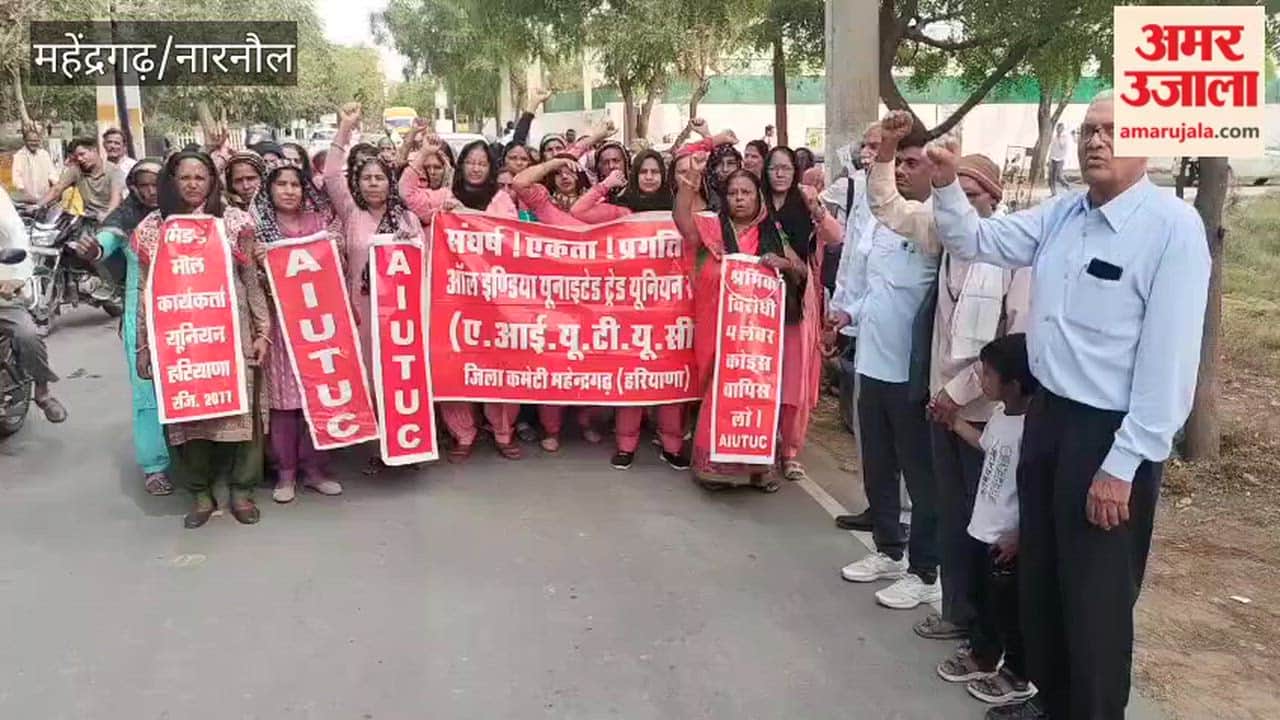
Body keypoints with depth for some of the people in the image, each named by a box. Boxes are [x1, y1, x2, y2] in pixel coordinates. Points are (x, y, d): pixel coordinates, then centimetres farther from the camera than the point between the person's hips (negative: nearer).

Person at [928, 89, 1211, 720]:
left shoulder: (1173, 226, -16)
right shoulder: (1060, 214, 6)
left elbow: (1170, 357, -19)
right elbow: (974, 242, 11)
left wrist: (1123, 464, -19)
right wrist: (947, 186, -9)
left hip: (1112, 433, -7)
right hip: (1047, 416, 7)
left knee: (1095, 598, 8)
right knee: (1038, 579, 21)